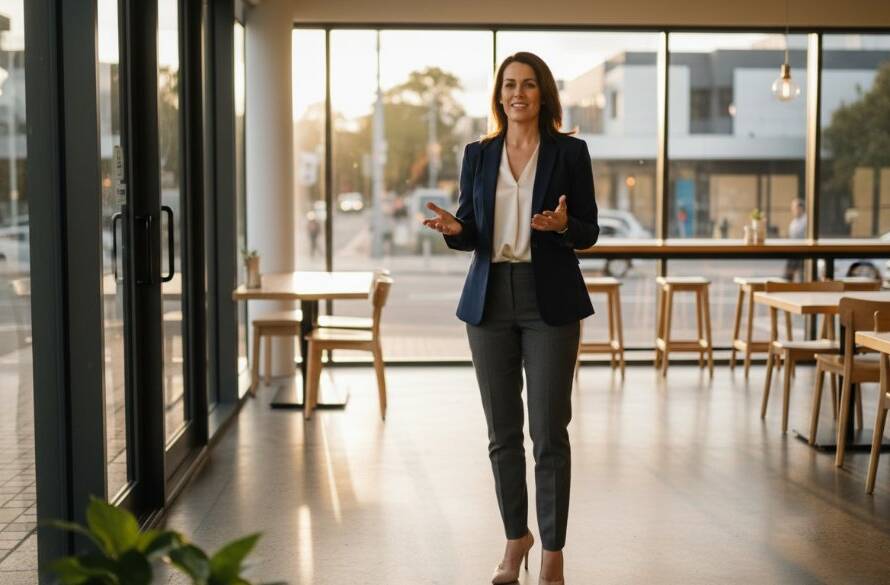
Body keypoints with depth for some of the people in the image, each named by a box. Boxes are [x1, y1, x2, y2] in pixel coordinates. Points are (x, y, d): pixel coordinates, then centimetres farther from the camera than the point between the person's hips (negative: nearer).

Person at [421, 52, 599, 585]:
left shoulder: (570, 152, 1)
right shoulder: (478, 155, 9)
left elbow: (589, 233, 1)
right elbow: (470, 233, 10)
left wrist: (562, 225, -20)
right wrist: (453, 228, -13)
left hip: (549, 301, -3)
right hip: (490, 299, 3)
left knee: (549, 431, -4)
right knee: (503, 431, 9)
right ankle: (516, 537, 25)